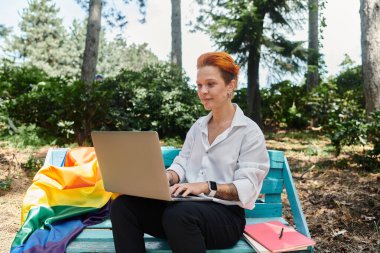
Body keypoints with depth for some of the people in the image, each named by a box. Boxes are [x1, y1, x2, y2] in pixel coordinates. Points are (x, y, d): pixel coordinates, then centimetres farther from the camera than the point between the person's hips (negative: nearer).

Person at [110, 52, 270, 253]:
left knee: (178, 214, -39)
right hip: (189, 205, 6)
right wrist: (167, 177, -14)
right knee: (124, 205, -18)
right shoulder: (198, 126, 17)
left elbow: (247, 187, -11)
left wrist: (206, 187, -27)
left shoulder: (250, 131, -2)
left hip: (226, 214, -5)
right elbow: (182, 163, 10)